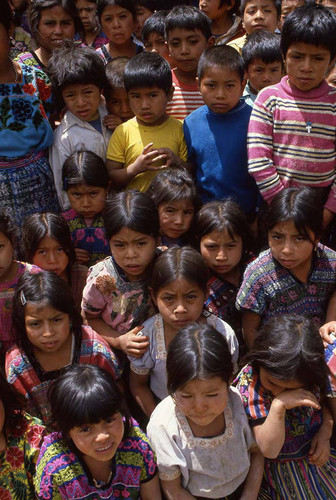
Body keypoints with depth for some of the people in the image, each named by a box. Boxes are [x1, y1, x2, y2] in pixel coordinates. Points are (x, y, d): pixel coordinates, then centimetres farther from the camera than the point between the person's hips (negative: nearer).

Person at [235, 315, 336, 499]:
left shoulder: (310, 377, -17)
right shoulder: (250, 385, -25)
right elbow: (269, 450, -26)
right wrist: (278, 406, -39)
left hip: (316, 457, 4)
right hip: (281, 468, -4)